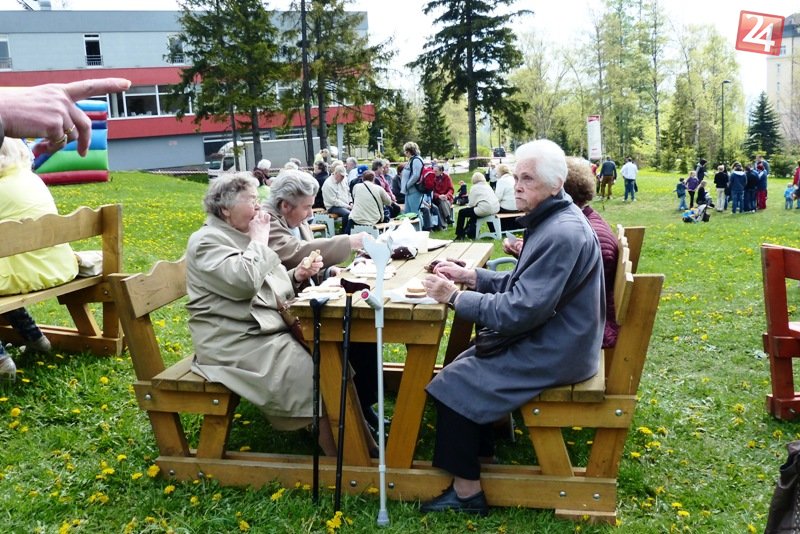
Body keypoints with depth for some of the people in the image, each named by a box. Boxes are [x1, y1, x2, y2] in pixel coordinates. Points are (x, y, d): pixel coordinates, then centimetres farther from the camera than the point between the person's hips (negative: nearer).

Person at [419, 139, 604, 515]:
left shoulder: (562, 234, -25)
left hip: (553, 352, -10)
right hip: (546, 337, 10)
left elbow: (521, 311, -27)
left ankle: (466, 491, 3)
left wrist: (455, 297, -20)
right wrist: (471, 276, 2)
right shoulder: (550, 220, 8)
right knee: (466, 362, 14)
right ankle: (475, 453, 22)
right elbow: (520, 285, 14)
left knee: (455, 383, -10)